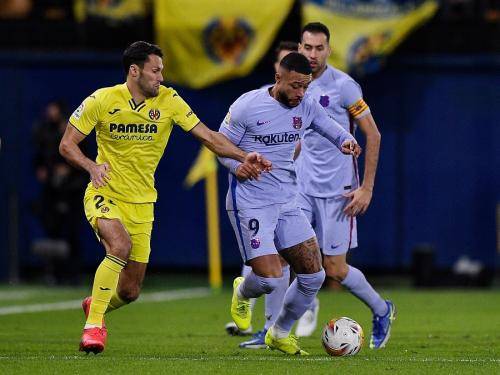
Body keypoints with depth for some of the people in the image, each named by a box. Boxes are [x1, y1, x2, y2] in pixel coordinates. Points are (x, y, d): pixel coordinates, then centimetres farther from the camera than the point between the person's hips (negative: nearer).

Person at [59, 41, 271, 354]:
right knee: (120, 246, -33)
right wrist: (92, 166, -25)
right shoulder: (102, 101, -10)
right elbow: (67, 145, -6)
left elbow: (208, 136, -5)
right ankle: (93, 325, -22)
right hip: (104, 195, -3)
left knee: (130, 291, 3)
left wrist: (243, 157, -19)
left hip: (141, 203, 3)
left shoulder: (169, 101, -5)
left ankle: (97, 305, 39)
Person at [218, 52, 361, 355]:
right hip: (250, 203, -6)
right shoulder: (248, 106, -12)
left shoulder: (307, 107, 3)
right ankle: (242, 293, 23)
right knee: (270, 278, -17)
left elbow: (333, 129, 14)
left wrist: (346, 141, -11)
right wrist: (237, 167, -21)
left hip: (287, 202, 6)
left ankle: (280, 334, 24)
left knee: (314, 275, 1)